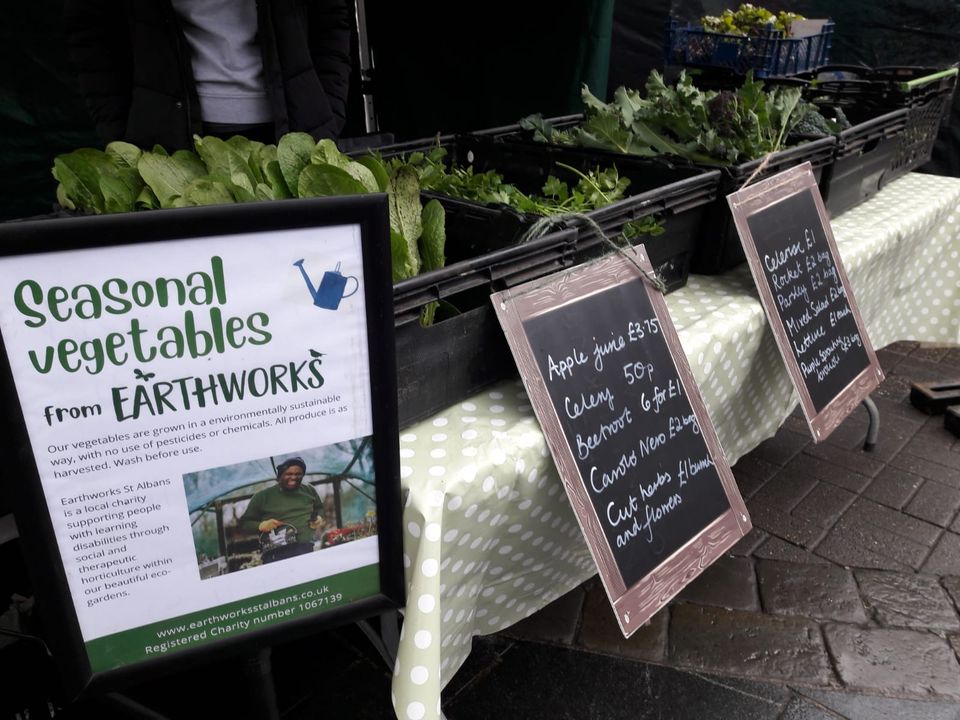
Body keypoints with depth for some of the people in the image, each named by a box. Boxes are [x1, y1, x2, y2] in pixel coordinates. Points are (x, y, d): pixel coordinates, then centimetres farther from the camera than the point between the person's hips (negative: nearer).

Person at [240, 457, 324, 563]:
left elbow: (319, 508, 36)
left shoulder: (309, 490, 17)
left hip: (307, 548, 3)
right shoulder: (263, 496, 8)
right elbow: (244, 523, 13)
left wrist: (319, 517, 13)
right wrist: (260, 525, -7)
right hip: (276, 552, -3)